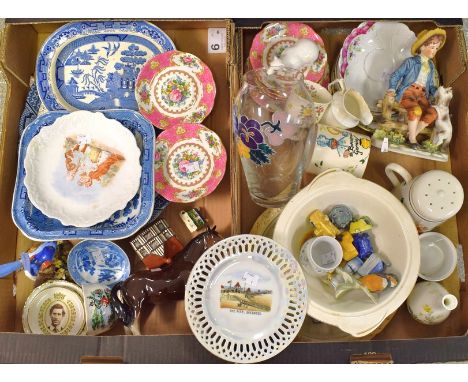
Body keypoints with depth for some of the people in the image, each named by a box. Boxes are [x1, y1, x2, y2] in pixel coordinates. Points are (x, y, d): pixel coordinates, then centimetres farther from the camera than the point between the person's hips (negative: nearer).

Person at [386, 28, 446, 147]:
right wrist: (392, 89, -12)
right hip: (408, 91, -6)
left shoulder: (431, 66, 21)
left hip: (422, 94, 6)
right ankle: (412, 137, -18)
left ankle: (413, 133, -7)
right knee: (416, 110, -35)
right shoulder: (410, 62, 3)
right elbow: (396, 75, 2)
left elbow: (431, 85, 26)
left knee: (432, 113, -22)